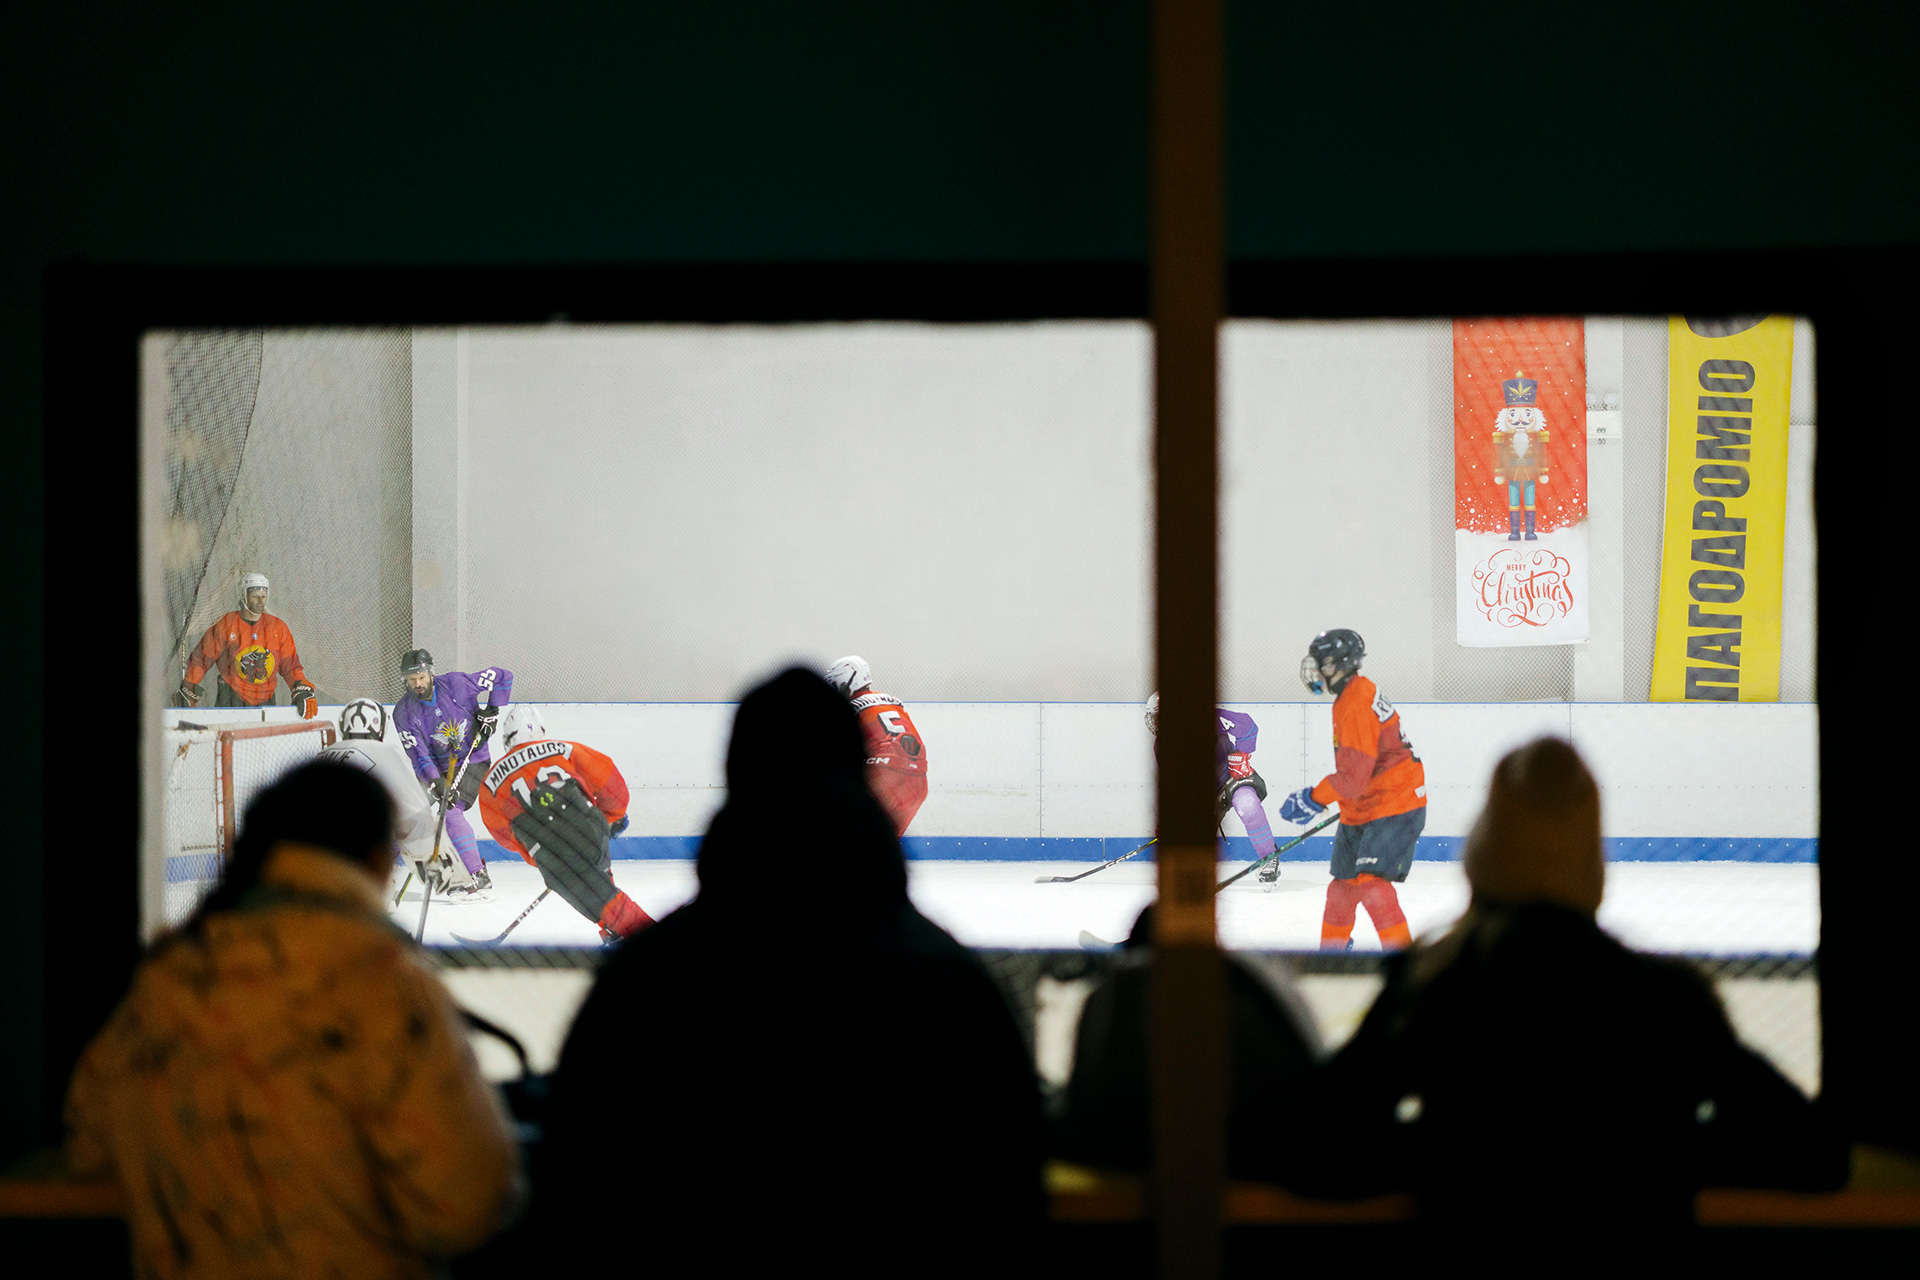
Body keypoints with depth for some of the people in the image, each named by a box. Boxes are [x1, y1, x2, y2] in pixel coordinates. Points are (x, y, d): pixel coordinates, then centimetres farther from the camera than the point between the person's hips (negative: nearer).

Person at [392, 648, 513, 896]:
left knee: (450, 811, -22)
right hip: (436, 767, 5)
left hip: (472, 760, -5)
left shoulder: (456, 683, -16)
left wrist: (491, 711, -9)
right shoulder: (404, 712, -12)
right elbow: (418, 754, -20)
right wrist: (436, 783, -34)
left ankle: (477, 875, -24)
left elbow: (503, 676, -5)